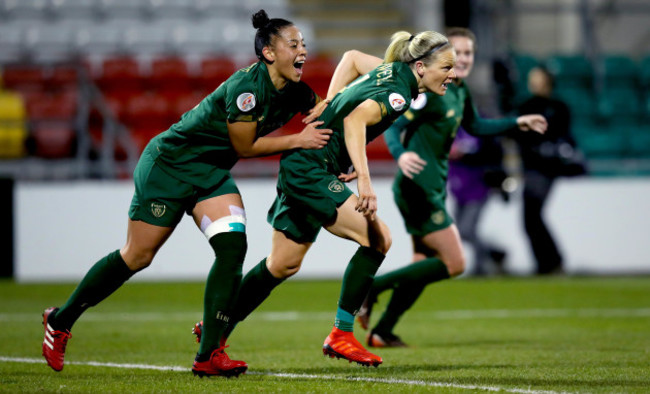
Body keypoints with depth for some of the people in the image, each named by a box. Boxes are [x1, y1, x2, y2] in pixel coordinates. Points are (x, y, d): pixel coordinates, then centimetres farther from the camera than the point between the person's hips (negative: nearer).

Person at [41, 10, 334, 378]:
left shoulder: (295, 93, -3)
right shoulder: (245, 86, -28)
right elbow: (245, 146, -19)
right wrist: (298, 140, -16)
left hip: (212, 174, 7)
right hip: (169, 166, -7)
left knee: (232, 247, -15)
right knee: (137, 257, 0)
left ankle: (209, 355, -11)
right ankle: (60, 320, 20)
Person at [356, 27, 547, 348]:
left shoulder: (460, 92, 12)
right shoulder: (430, 89, -15)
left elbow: (474, 126, 30)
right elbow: (394, 126, -21)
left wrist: (517, 123, 26)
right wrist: (401, 155, -40)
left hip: (432, 189, 10)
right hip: (418, 187, -10)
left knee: (426, 265, 16)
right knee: (453, 263, -11)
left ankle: (381, 333, 22)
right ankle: (371, 287, -7)